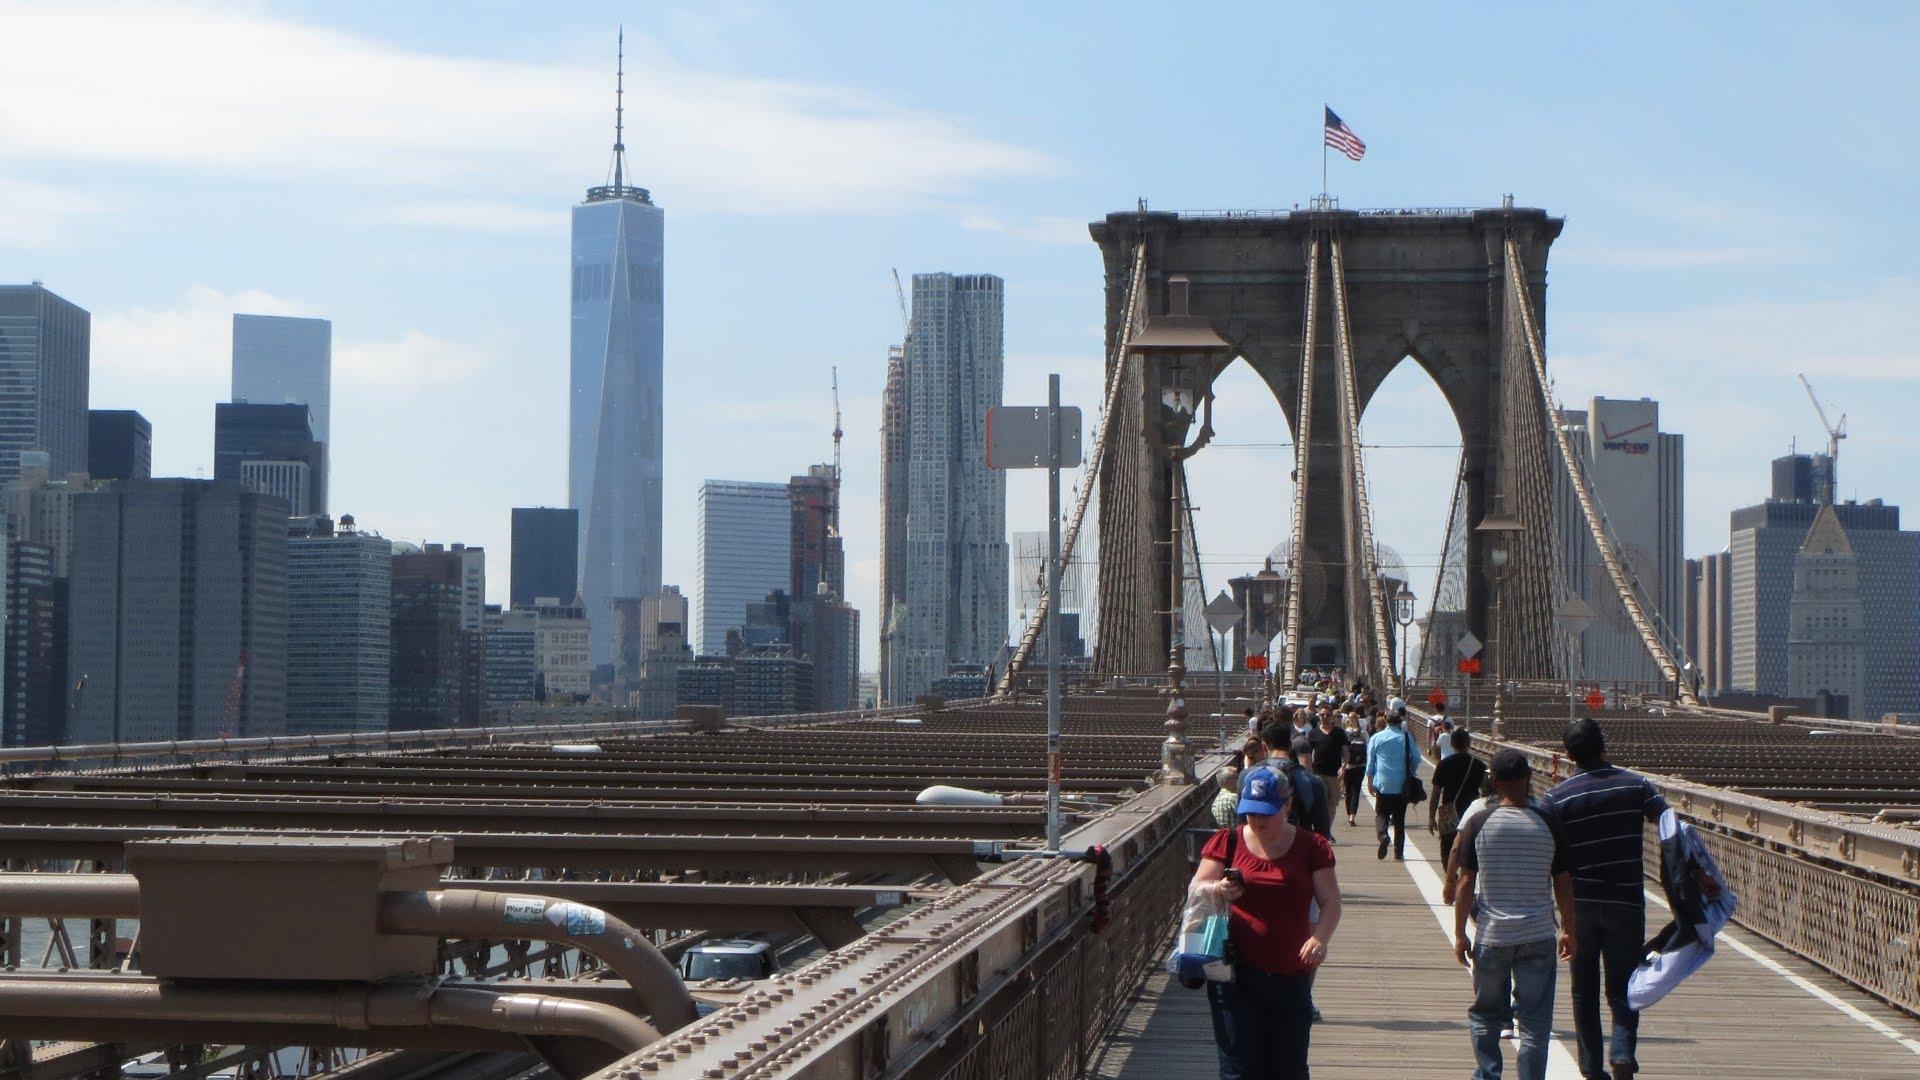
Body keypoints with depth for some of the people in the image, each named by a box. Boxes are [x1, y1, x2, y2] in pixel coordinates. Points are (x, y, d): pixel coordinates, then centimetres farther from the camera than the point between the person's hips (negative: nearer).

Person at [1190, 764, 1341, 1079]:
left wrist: (1320, 937, -18)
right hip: (1237, 976, -1)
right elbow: (1196, 889, 2)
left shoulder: (1310, 847, 5)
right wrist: (1218, 890, -22)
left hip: (1291, 978, 1)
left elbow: (1330, 901, 2)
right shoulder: (1228, 842, 5)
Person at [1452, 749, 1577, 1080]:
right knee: (1534, 1022, 4)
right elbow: (1563, 884, 3)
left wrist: (1460, 934, 5)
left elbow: (1466, 883, -4)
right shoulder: (1548, 826, -3)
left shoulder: (1479, 825, -5)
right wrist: (1569, 931, 15)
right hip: (1538, 938, 0)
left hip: (1491, 937, 0)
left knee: (1484, 1015, 17)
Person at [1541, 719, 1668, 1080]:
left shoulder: (1557, 798, -6)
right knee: (1622, 988, 7)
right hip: (1626, 903, 0)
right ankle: (1623, 1051, -16)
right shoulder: (1636, 786, -3)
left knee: (1584, 992, 12)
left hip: (1580, 904, 0)